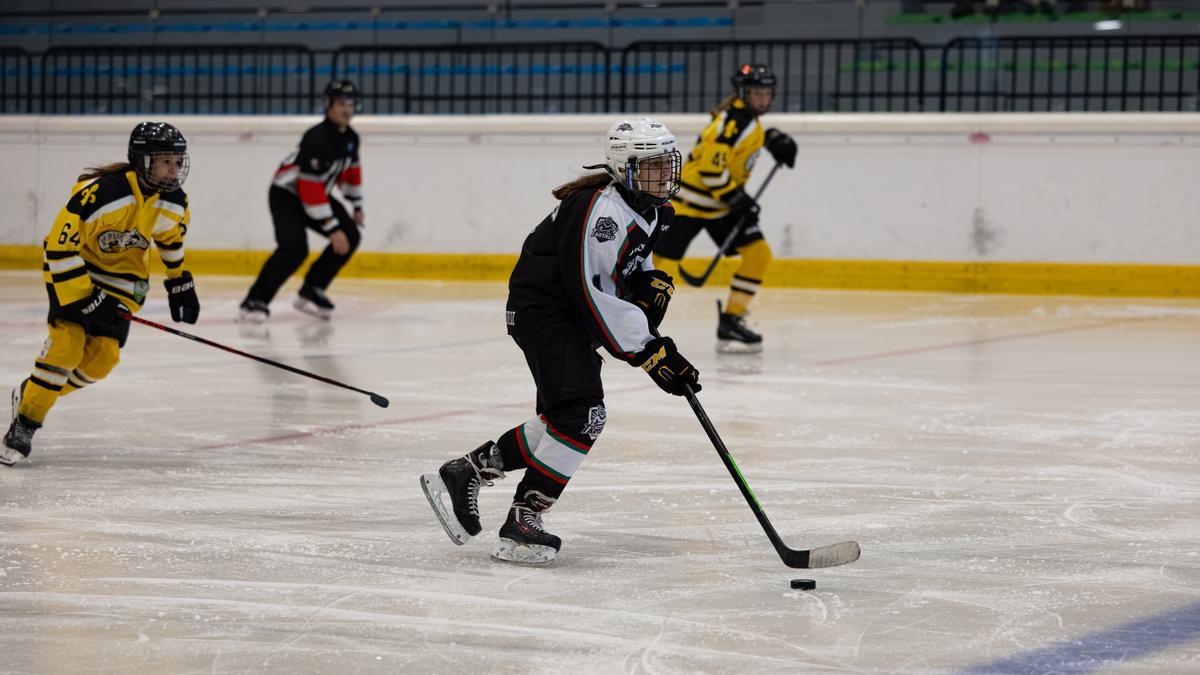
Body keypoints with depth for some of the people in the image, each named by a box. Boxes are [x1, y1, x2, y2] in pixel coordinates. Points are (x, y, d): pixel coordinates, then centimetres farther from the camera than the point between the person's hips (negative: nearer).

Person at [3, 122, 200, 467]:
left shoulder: (174, 202, -11)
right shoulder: (99, 193, -32)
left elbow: (171, 237, 13)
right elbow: (59, 247, -29)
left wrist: (180, 281, 14)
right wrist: (84, 297, -30)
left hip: (122, 275, 6)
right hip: (72, 266, -6)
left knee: (103, 355, -6)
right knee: (68, 341, -22)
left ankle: (32, 393, 15)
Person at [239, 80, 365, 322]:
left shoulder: (350, 138, -1)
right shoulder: (317, 140, -29)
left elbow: (351, 172, 18)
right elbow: (311, 190, -31)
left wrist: (357, 207, 21)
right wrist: (332, 229, -29)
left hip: (318, 194, 9)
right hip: (286, 195, -9)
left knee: (350, 236, -2)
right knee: (295, 247, -28)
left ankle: (310, 292, 5)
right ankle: (255, 301, -23)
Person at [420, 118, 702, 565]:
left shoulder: (651, 209, 7)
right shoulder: (601, 209, -24)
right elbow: (594, 292, -29)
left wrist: (652, 284, 1)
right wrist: (650, 352, -29)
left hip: (573, 319, 11)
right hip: (542, 307, -11)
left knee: (560, 424, 13)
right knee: (582, 416, -20)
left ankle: (464, 474, 23)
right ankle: (522, 523, -14)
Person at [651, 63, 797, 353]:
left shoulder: (748, 117, 6)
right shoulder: (731, 122, -23)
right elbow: (710, 168, -27)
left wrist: (774, 138, 15)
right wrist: (737, 199, -21)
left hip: (723, 203, 9)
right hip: (689, 199, -9)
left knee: (758, 254, 0)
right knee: (664, 262, -14)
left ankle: (731, 320, 5)